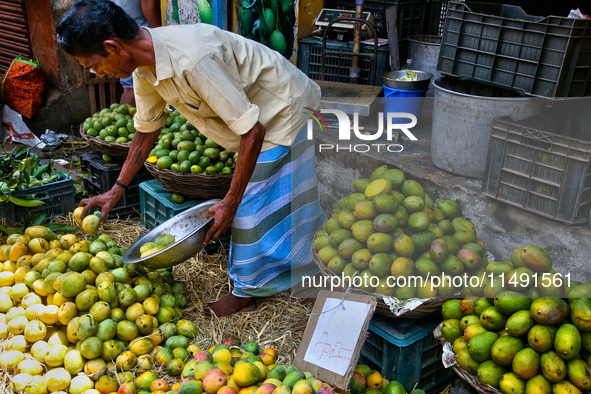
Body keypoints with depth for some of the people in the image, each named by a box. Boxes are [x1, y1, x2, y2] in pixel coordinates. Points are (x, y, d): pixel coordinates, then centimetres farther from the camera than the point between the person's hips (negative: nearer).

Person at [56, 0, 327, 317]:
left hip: (289, 115, -8)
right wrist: (117, 190, 11)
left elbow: (252, 132, -32)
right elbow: (146, 129, 9)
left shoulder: (192, 59, -37)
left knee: (251, 207, -2)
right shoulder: (144, 64, -7)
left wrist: (230, 203, -25)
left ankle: (247, 290, 18)